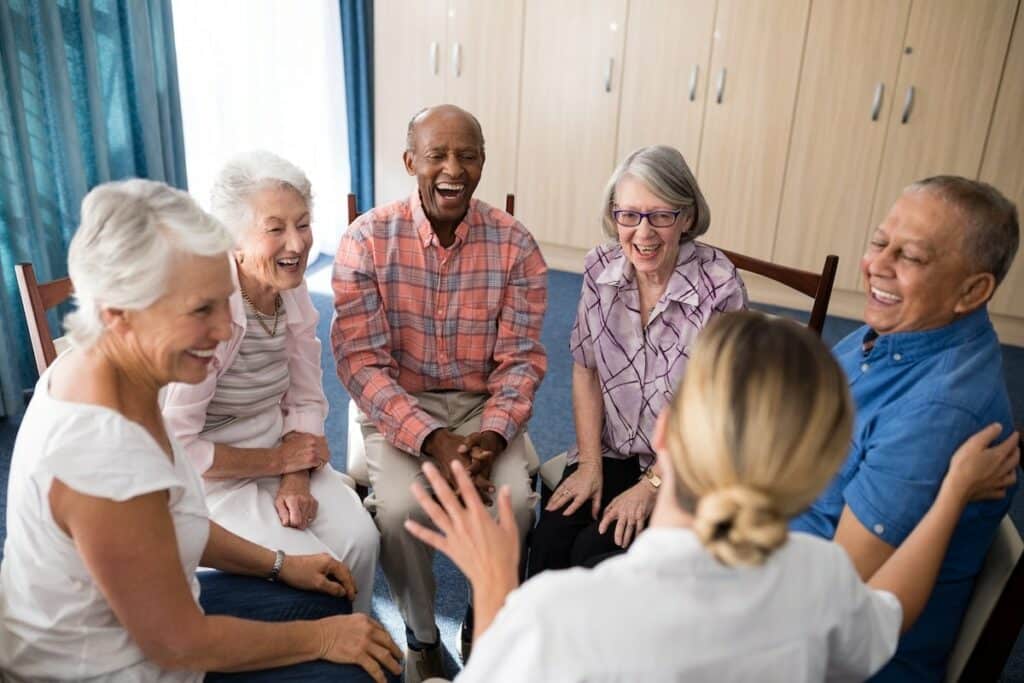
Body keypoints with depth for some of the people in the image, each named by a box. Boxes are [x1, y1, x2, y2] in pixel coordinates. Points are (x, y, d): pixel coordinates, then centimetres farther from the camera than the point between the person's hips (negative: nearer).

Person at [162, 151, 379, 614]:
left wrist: (295, 479, -12)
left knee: (360, 540, -15)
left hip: (278, 448, 6)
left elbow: (306, 401, 5)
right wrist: (278, 461, -14)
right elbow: (176, 447, -22)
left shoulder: (293, 292, -2)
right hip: (211, 474, -5)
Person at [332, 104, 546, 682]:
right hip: (397, 407, -1)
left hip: (483, 404, 2)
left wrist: (492, 435, -23)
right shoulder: (368, 239, -10)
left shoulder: (515, 244, -6)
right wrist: (431, 440, -25)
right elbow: (361, 360, -14)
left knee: (516, 501, -22)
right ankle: (421, 636, 5)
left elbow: (522, 358, -5)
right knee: (401, 509, -26)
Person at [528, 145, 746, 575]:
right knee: (547, 543, -17)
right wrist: (590, 465, -4)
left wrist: (651, 486, -13)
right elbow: (586, 370, 2)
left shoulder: (719, 288, -19)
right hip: (611, 451, 3)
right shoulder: (600, 268, -6)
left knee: (594, 553, -19)